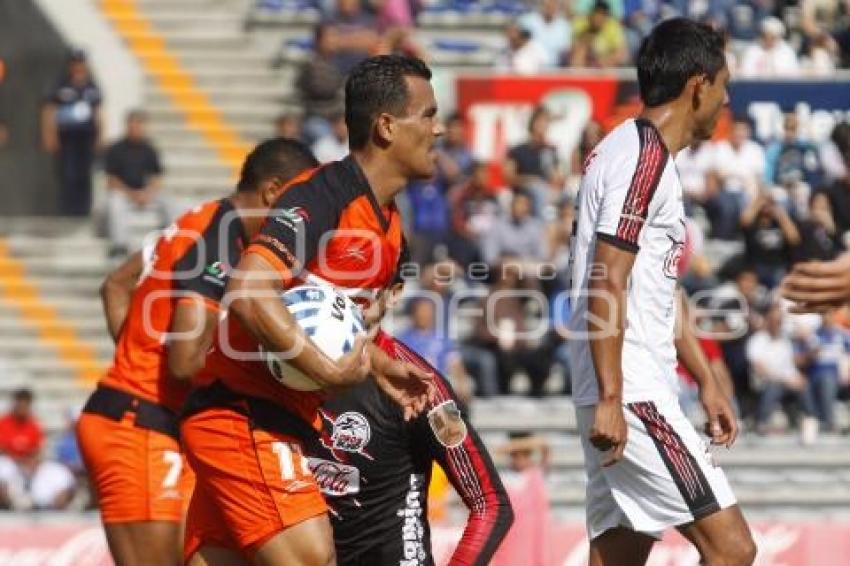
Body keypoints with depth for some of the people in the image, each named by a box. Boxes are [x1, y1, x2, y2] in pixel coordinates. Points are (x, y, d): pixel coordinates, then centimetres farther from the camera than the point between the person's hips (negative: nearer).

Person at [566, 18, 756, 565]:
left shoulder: (633, 151, 20)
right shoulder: (647, 158, -12)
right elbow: (606, 284, -19)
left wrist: (707, 381, 29)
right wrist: (609, 399, -22)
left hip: (623, 395, 10)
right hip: (634, 396, -10)